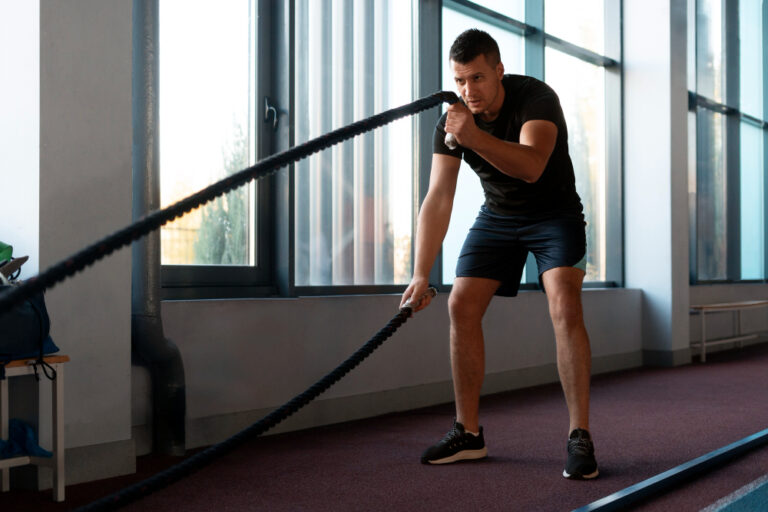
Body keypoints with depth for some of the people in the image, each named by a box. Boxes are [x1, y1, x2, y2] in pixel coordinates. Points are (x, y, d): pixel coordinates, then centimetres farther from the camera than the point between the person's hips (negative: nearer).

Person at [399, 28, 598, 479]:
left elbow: (531, 166, -45)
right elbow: (438, 198, -18)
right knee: (462, 305, -6)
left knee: (565, 305, -25)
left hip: (554, 213, -4)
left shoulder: (537, 99, -26)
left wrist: (475, 137, -60)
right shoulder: (452, 120, -14)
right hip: (497, 215, 4)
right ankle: (469, 434, 5)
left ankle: (580, 437, -18)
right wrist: (422, 273, -25)